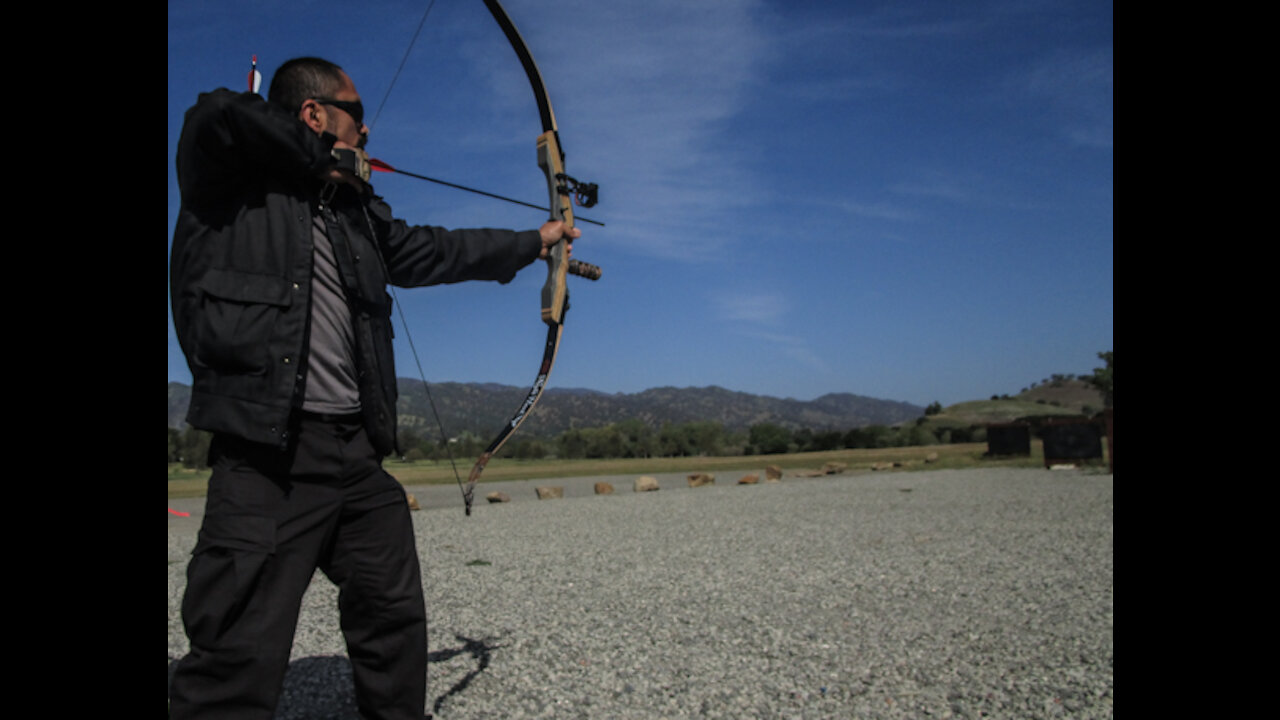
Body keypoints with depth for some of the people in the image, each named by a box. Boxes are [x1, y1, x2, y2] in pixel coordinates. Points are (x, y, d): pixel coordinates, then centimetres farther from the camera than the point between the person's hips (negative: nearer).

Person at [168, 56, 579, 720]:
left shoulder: (356, 210, 21)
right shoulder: (233, 178, 2)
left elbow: (434, 252, 27)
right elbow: (220, 115, -19)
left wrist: (535, 240, 32)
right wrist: (322, 158, -5)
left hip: (359, 452, 7)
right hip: (266, 454, -7)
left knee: (394, 620, 15)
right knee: (240, 655, -7)